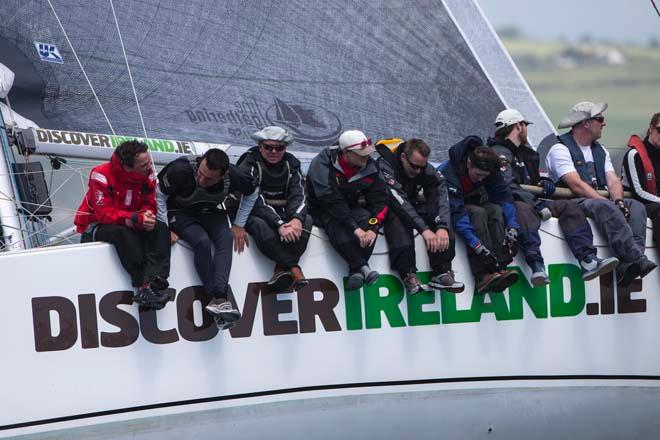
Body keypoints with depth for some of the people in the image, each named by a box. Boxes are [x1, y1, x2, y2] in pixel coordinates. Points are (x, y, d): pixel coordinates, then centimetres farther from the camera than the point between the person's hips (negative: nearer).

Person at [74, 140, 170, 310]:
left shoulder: (148, 175, -5)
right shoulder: (101, 175, -23)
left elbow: (149, 204, 2)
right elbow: (104, 213, -29)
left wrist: (147, 214, -24)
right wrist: (137, 219, -38)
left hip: (130, 225, 6)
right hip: (95, 227, -6)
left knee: (160, 229, -20)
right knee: (124, 233, -38)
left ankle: (151, 287, -38)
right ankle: (144, 286, -37)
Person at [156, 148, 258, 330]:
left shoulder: (233, 176, -21)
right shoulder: (181, 170, -31)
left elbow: (252, 191, 3)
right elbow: (159, 195, -15)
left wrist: (239, 225, 1)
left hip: (212, 213, 3)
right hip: (181, 214, -3)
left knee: (226, 238, -28)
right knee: (202, 241, -31)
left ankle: (219, 298, -42)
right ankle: (219, 301, -29)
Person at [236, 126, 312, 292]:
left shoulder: (291, 164, 4)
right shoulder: (249, 165, -13)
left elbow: (298, 195, -6)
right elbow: (255, 200, -24)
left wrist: (297, 219, -30)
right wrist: (279, 225, -35)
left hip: (281, 215, 5)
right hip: (252, 215, -5)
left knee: (306, 220, -23)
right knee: (261, 226, -38)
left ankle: (282, 271, -32)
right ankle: (294, 270, -37)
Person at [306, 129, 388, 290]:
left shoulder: (370, 167, -8)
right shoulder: (323, 164, -24)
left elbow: (379, 200, -9)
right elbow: (331, 201, -31)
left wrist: (372, 228, -27)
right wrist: (355, 228, -37)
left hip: (348, 209, 5)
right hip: (320, 211, -5)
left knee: (368, 218, -27)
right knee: (339, 228, -37)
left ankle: (357, 271, -29)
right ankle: (363, 268, -34)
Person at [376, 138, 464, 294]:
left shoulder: (426, 169, -10)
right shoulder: (385, 166, -26)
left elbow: (440, 194, -21)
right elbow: (399, 201, -35)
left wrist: (442, 227, -39)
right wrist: (424, 229, -43)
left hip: (411, 205, 5)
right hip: (389, 209, -5)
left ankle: (442, 273, -22)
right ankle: (408, 275, -27)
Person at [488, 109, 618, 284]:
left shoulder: (525, 152, 27)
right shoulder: (499, 152, -5)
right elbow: (507, 186, -19)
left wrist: (544, 183, 11)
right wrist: (536, 203, -26)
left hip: (531, 202, 9)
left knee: (569, 206, -7)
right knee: (523, 210, -41)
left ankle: (588, 260, -24)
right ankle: (537, 266, -55)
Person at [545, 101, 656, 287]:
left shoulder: (600, 151, 22)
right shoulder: (560, 150, -4)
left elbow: (613, 181, 9)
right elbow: (576, 185, -16)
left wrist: (618, 201, -15)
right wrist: (611, 203, -23)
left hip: (600, 201, 7)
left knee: (636, 207, -18)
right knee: (607, 208, -36)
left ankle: (628, 265, -37)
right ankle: (637, 259, -45)